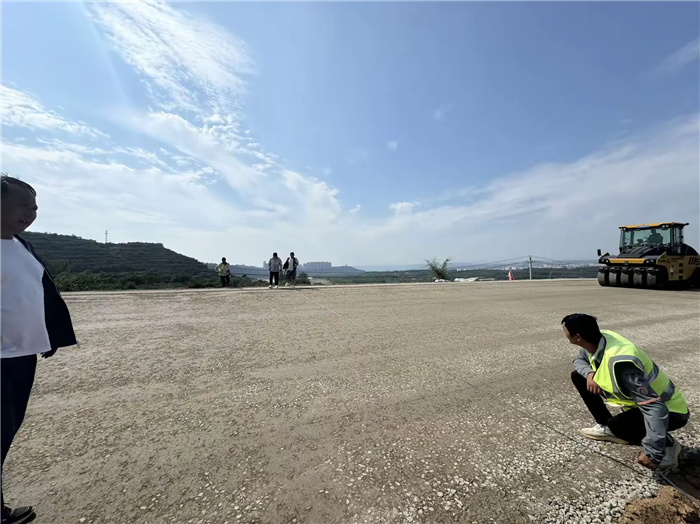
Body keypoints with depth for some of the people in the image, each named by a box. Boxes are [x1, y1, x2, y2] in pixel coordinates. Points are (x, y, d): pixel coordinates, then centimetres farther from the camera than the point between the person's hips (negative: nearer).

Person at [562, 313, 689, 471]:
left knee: (618, 425, -35)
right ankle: (607, 428, 16)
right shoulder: (597, 339, -13)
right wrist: (589, 373, -16)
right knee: (578, 376, 1)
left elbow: (656, 408, -36)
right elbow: (579, 360, 6)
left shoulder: (619, 362, -38)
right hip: (642, 397, 8)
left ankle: (666, 445, -2)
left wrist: (653, 453, -35)